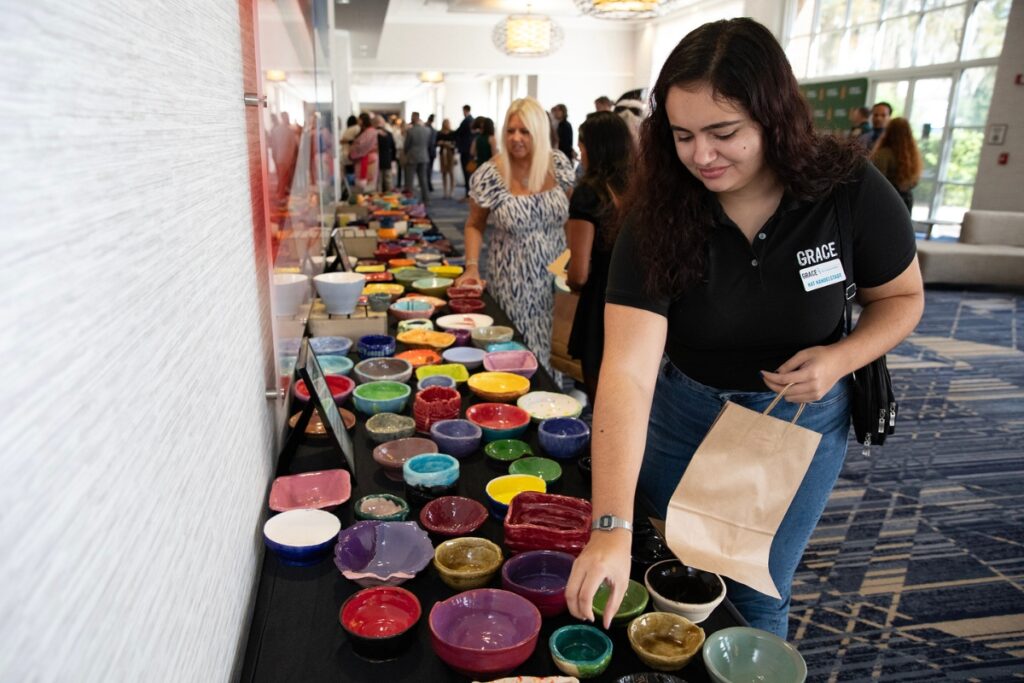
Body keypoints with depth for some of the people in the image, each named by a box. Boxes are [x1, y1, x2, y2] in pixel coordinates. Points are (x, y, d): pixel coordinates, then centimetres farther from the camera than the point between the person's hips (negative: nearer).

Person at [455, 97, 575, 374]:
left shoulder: (558, 164, -2)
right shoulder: (489, 175, -9)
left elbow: (572, 212, 10)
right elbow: (474, 225, 1)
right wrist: (472, 267, -13)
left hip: (556, 276, 3)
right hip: (514, 283, -3)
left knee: (557, 346, 9)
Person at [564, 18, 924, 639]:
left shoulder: (851, 191, -20)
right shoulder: (659, 215, -24)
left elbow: (903, 297, -1)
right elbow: (628, 372, -34)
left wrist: (841, 357, -23)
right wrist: (612, 529, -42)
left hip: (800, 421, 0)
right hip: (682, 412, 1)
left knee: (755, 596, 13)